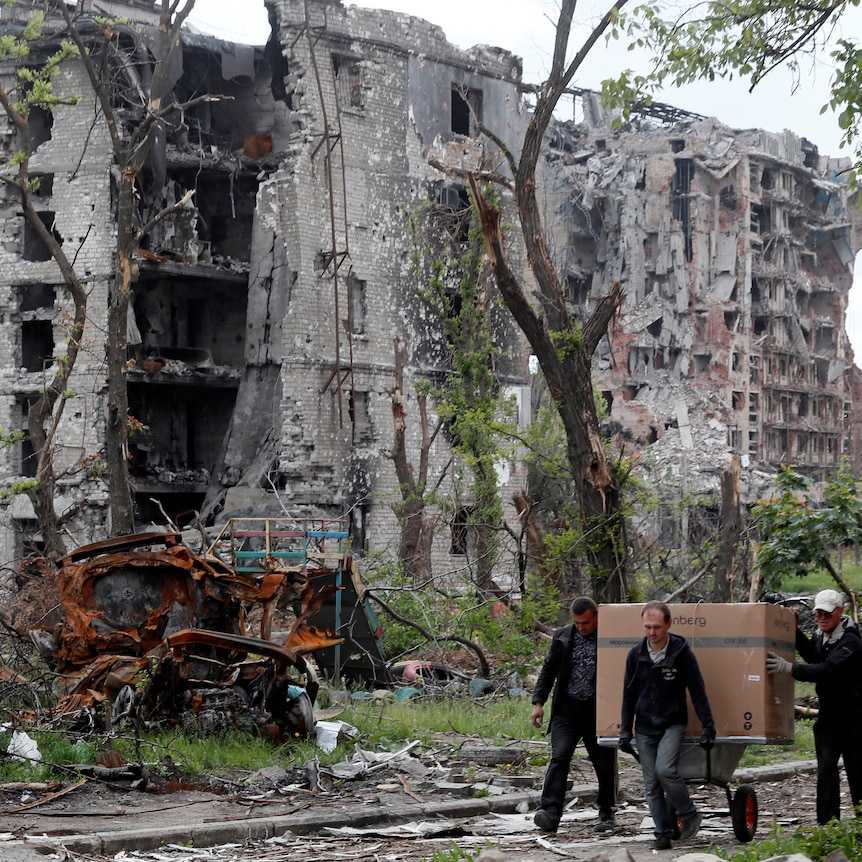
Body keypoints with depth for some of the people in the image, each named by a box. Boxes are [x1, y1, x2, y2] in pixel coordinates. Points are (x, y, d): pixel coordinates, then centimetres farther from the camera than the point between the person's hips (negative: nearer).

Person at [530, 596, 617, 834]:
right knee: (559, 757, -13)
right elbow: (548, 670, 13)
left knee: (605, 764, 6)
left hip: (598, 711, -2)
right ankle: (550, 812, -21)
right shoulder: (562, 637, 6)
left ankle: (606, 815, 22)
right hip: (567, 709, 2)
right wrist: (539, 702, 5)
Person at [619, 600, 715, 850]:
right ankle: (663, 834, 9)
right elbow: (628, 695, 9)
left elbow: (698, 693, -5)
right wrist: (625, 730, 6)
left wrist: (708, 727, -7)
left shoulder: (682, 653, -7)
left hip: (673, 725, -4)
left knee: (665, 769, -24)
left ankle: (689, 814, -4)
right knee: (651, 785, 1)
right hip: (645, 728, 4)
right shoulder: (635, 655, 2)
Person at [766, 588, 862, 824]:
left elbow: (827, 670, -33)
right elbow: (813, 657, 30)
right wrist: (795, 630, 16)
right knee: (826, 770, -3)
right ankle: (827, 826, -4)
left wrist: (788, 667, -41)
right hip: (828, 715, 7)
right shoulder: (820, 636, 9)